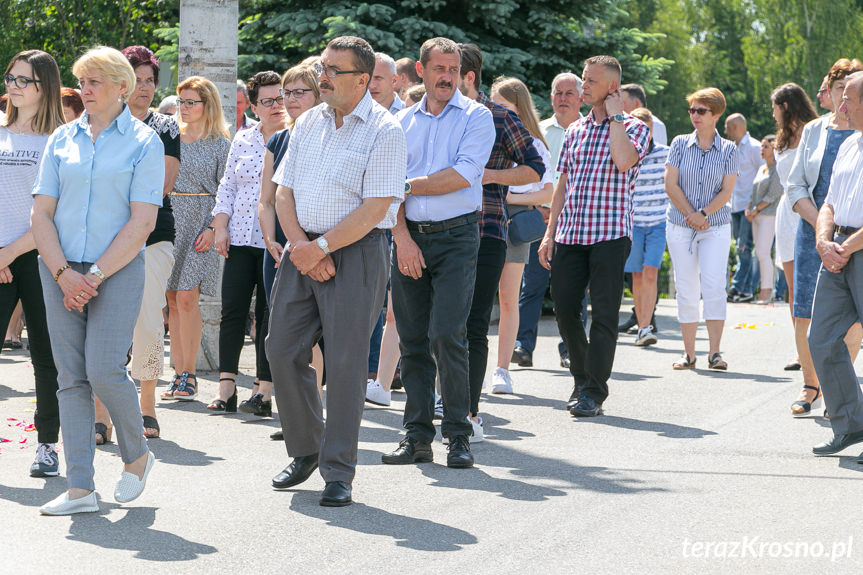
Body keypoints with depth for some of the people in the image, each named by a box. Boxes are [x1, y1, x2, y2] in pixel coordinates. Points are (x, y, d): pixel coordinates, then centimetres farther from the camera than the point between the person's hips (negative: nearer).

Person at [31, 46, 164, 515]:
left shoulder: (143, 142, 0)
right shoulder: (62, 140, 10)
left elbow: (142, 222, -8)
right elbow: (41, 213, 5)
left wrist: (96, 275, -14)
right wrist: (63, 273, -9)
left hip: (117, 270, -4)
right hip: (60, 270, 4)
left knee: (104, 371, -12)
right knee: (71, 378, 1)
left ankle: (137, 455, 15)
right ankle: (80, 488, 5)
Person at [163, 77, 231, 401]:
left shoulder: (221, 145, 3)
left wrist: (213, 228, -11)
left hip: (199, 223, -4)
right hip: (168, 218, 4)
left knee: (186, 298, -11)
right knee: (172, 300, 2)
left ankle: (189, 376, -5)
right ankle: (179, 373, 6)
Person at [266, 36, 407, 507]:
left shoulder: (383, 131, -8)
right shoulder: (308, 123, 12)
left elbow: (375, 208, -14)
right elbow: (284, 191, 10)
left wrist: (322, 247, -14)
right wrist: (300, 245, -6)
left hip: (356, 253, -6)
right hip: (303, 251, 6)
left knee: (346, 362, -5)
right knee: (282, 350, 5)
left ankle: (338, 474, 2)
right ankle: (305, 451, 23)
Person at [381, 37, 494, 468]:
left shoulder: (475, 117, 2)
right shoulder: (404, 121, 14)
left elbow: (463, 175, -11)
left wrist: (411, 185, -3)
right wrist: (402, 237, -6)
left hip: (456, 236, -4)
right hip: (409, 237, 4)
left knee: (446, 336, -12)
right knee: (412, 340, 4)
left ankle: (458, 435, -3)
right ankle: (417, 436, 10)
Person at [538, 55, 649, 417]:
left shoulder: (634, 127, 0)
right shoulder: (575, 130, 16)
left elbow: (624, 160, -23)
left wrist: (614, 116, -10)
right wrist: (549, 234, 12)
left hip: (610, 234, -5)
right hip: (569, 234, 5)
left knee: (604, 315, -4)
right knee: (564, 309, 4)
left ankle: (594, 392, 1)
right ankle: (582, 378, 22)